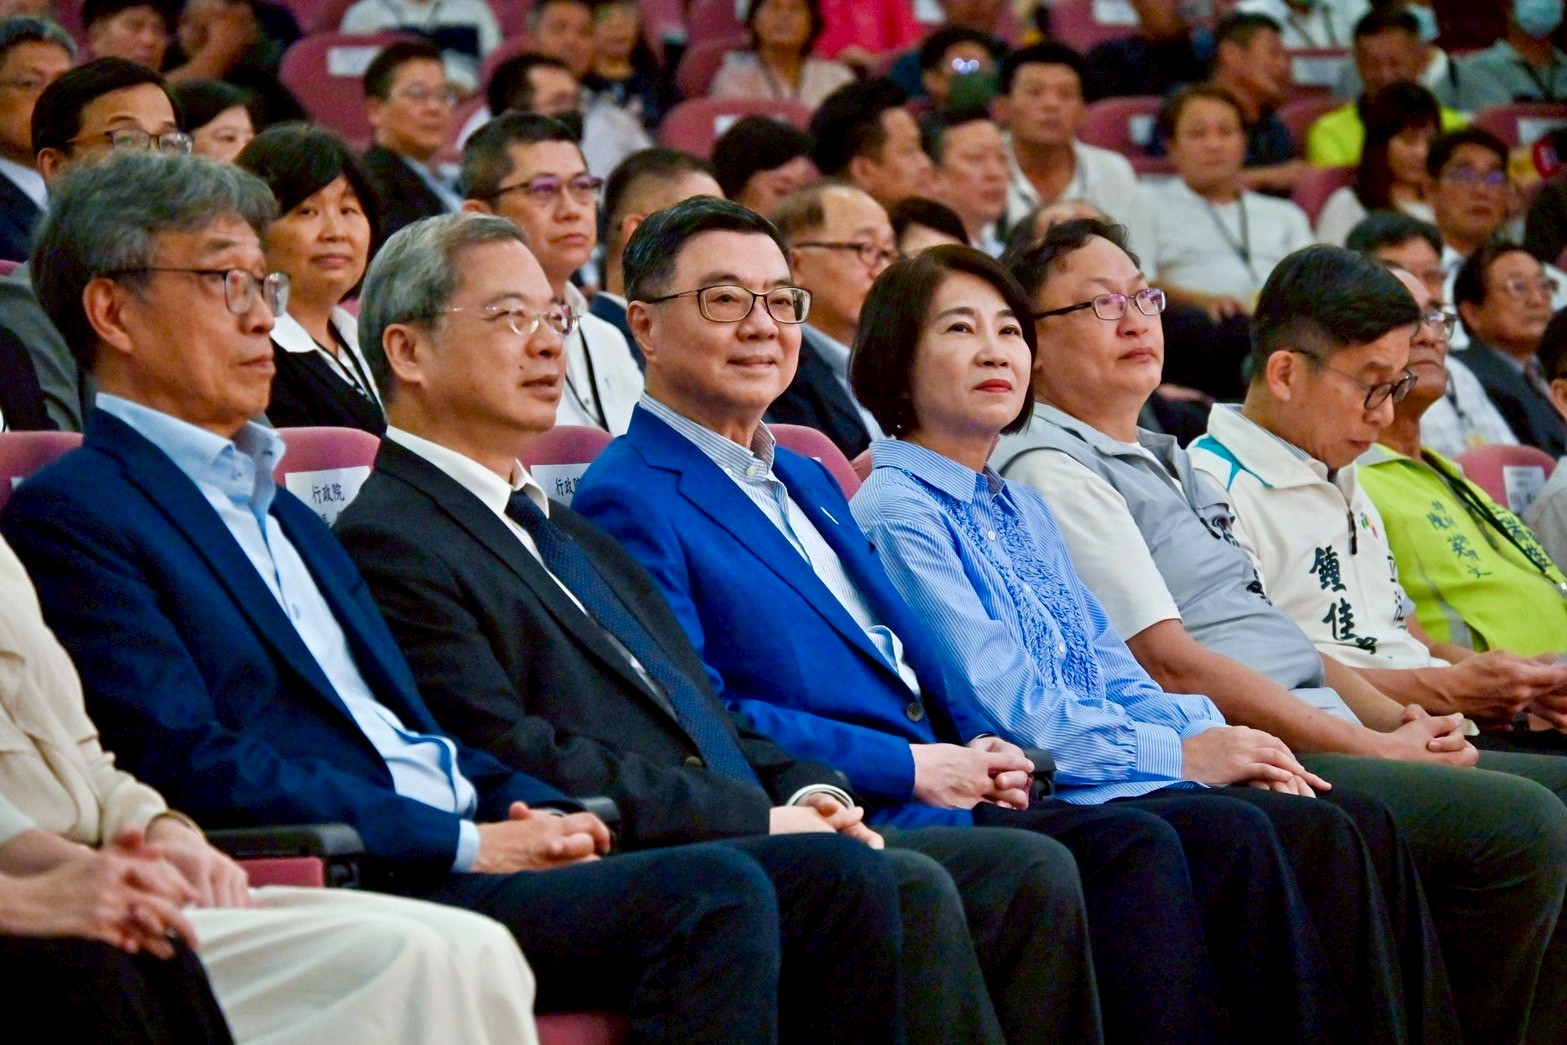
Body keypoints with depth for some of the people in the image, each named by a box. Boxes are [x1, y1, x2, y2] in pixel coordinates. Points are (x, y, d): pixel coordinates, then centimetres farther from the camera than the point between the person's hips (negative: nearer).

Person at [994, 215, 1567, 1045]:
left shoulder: (1165, 462, 24)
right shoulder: (1049, 470, -7)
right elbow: (1171, 664, -14)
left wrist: (1399, 721, 6)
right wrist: (1371, 749, -13)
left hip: (1315, 743, 10)